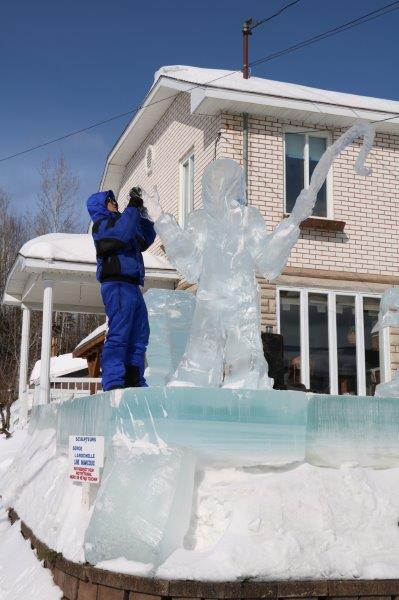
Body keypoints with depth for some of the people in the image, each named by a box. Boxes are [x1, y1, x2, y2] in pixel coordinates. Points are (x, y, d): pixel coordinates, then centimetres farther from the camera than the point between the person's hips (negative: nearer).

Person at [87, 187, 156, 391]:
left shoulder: (117, 222, 30)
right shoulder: (101, 223, 4)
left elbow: (145, 240, 31)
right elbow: (121, 233, -18)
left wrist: (143, 214, 23)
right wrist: (132, 207, -10)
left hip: (131, 286, 10)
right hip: (117, 284, -9)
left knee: (139, 336, 5)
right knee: (118, 334, -16)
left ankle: (135, 381, 4)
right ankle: (113, 382, -20)